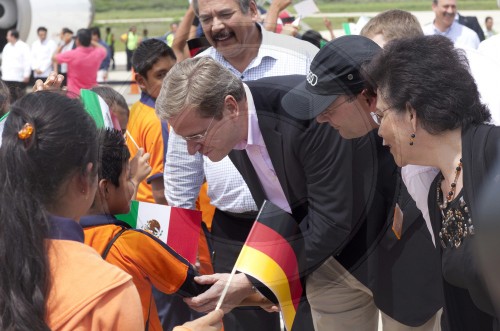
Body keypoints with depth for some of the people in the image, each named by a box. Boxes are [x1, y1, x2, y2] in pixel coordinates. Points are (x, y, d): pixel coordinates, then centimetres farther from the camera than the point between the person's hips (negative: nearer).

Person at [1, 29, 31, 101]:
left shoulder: (23, 46, -5)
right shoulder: (7, 47, 13)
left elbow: (28, 62, -8)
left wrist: (26, 75, -14)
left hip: (19, 78, -6)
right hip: (7, 78, 6)